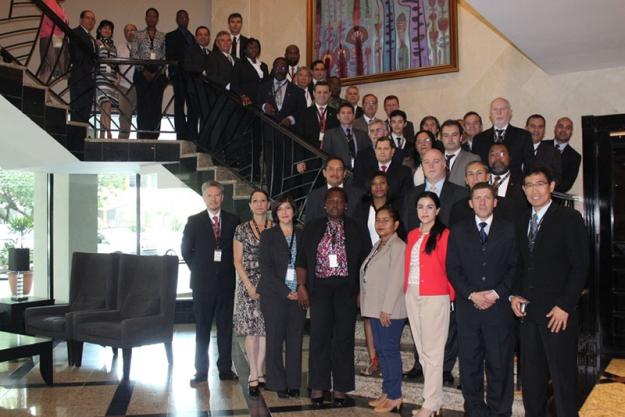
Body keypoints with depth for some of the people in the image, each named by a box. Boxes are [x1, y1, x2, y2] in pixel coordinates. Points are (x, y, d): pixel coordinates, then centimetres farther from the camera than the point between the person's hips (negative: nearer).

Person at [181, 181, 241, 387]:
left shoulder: (233, 220, 4)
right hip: (203, 282, -1)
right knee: (202, 329, 5)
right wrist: (197, 269, 2)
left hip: (226, 282, 1)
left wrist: (231, 270, 2)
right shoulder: (194, 221, 2)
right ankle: (201, 371, 12)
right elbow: (186, 250, 6)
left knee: (226, 328, 7)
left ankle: (225, 369, 15)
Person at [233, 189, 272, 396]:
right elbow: (237, 261, 0)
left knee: (265, 329, 3)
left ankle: (259, 373, 13)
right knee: (251, 330, -3)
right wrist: (249, 286, -9)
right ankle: (254, 376, 4)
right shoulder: (242, 229, 2)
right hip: (248, 284, -1)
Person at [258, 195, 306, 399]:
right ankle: (278, 384, 10)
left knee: (295, 340, 3)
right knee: (275, 339, 0)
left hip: (298, 295, 2)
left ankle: (293, 384, 12)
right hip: (274, 295, -2)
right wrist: (285, 291, -11)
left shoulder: (302, 235, 11)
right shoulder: (268, 235, 4)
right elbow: (265, 266, -4)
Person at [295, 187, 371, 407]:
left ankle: (341, 388, 13)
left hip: (345, 288, 0)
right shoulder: (312, 227, 7)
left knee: (344, 337, 3)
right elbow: (302, 259, 6)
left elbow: (365, 261, 5)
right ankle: (318, 387, 10)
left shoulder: (354, 229, 5)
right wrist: (301, 286, -4)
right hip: (320, 287, 0)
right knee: (319, 336, 0)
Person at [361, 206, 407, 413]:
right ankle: (387, 393, 22)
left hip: (390, 310, -9)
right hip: (376, 308, 9)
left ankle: (395, 396, 7)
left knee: (390, 350, -3)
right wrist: (374, 307, 13)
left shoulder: (398, 246, -12)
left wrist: (386, 309, -19)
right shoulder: (377, 246, 16)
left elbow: (396, 280, -18)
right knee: (381, 351, 13)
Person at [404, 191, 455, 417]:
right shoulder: (412, 235, 13)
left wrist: (451, 294, -5)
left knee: (432, 351, 0)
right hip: (412, 296, 7)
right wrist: (406, 290, 6)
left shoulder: (444, 234, -6)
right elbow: (407, 266, 13)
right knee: (422, 350, 11)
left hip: (434, 297, -6)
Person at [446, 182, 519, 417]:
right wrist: (472, 294, -8)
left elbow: (514, 267, 3)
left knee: (500, 362, 2)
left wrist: (496, 293, -9)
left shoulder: (508, 230, 8)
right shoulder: (458, 231, 9)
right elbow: (452, 268, 4)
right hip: (467, 305, 1)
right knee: (469, 362, 5)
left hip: (499, 305, -1)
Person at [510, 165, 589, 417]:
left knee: (563, 375, 1)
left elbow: (580, 267, -9)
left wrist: (564, 306, -14)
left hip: (557, 312, -5)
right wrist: (515, 295, 4)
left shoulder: (569, 218, -5)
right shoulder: (522, 223, 13)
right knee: (531, 376, 11)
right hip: (529, 310, 6)